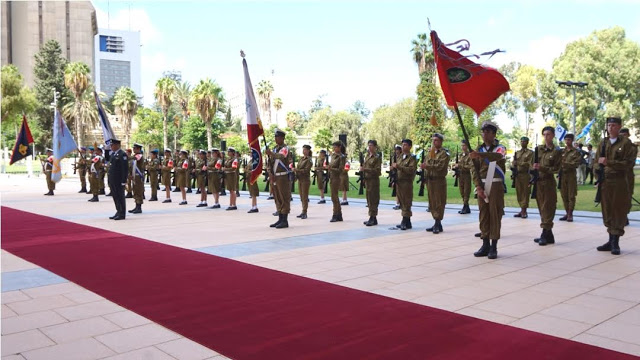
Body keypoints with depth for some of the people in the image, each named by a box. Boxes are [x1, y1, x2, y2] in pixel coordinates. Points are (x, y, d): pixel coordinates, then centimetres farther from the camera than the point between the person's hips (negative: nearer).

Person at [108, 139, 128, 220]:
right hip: (113, 180, 9)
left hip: (119, 181, -9)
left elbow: (125, 169, -16)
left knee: (120, 197, -3)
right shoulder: (113, 154, 16)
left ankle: (122, 214, 4)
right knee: (115, 196, 13)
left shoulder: (122, 155, -12)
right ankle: (118, 212, 22)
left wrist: (123, 181, -19)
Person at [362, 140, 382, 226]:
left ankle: (373, 218, -3)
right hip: (367, 180, 8)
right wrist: (362, 169, 4)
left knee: (373, 200, -6)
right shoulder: (367, 156, 14)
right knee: (369, 200, 10)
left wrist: (365, 169, -22)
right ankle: (373, 218, 17)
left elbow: (377, 170, -16)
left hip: (374, 180, -8)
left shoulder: (377, 158, -9)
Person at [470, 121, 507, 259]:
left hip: (496, 185, -4)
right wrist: (478, 186, -7)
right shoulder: (479, 149, 11)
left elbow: (497, 156, -27)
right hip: (482, 185, 4)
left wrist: (480, 155, -45)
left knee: (495, 214, -4)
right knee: (483, 214, 5)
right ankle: (485, 245, 13)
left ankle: (494, 247, 1)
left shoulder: (500, 148, -1)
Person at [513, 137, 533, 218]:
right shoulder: (517, 153, 18)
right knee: (519, 193, 6)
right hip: (517, 175, 5)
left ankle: (524, 210, -1)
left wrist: (519, 163, -14)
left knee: (525, 193, -4)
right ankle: (522, 210, 13)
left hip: (526, 175, -5)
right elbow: (514, 163, 16)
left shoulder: (530, 153, 1)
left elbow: (529, 164, -9)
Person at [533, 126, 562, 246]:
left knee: (547, 208, -4)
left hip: (548, 181, -5)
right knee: (541, 208, 8)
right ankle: (548, 235, 16)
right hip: (538, 181, 5)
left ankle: (546, 234, 0)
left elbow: (555, 169, -7)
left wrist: (542, 168, -20)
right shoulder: (539, 148, 11)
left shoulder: (556, 151, -3)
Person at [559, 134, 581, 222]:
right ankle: (567, 213, 15)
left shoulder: (576, 152, 0)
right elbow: (558, 162, 11)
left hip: (571, 175, -4)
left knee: (571, 195, -2)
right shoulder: (562, 151, 13)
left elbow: (576, 164, -10)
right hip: (562, 175, 4)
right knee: (564, 195, 7)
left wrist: (565, 163, -20)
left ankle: (570, 214, 2)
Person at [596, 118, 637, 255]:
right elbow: (598, 161, 16)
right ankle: (611, 240, 17)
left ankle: (616, 242, 3)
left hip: (620, 182, -5)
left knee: (619, 211, -1)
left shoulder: (626, 143, -2)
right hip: (605, 182, 5)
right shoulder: (603, 143, 12)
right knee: (607, 212, 8)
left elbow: (628, 162, -11)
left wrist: (609, 162, -19)